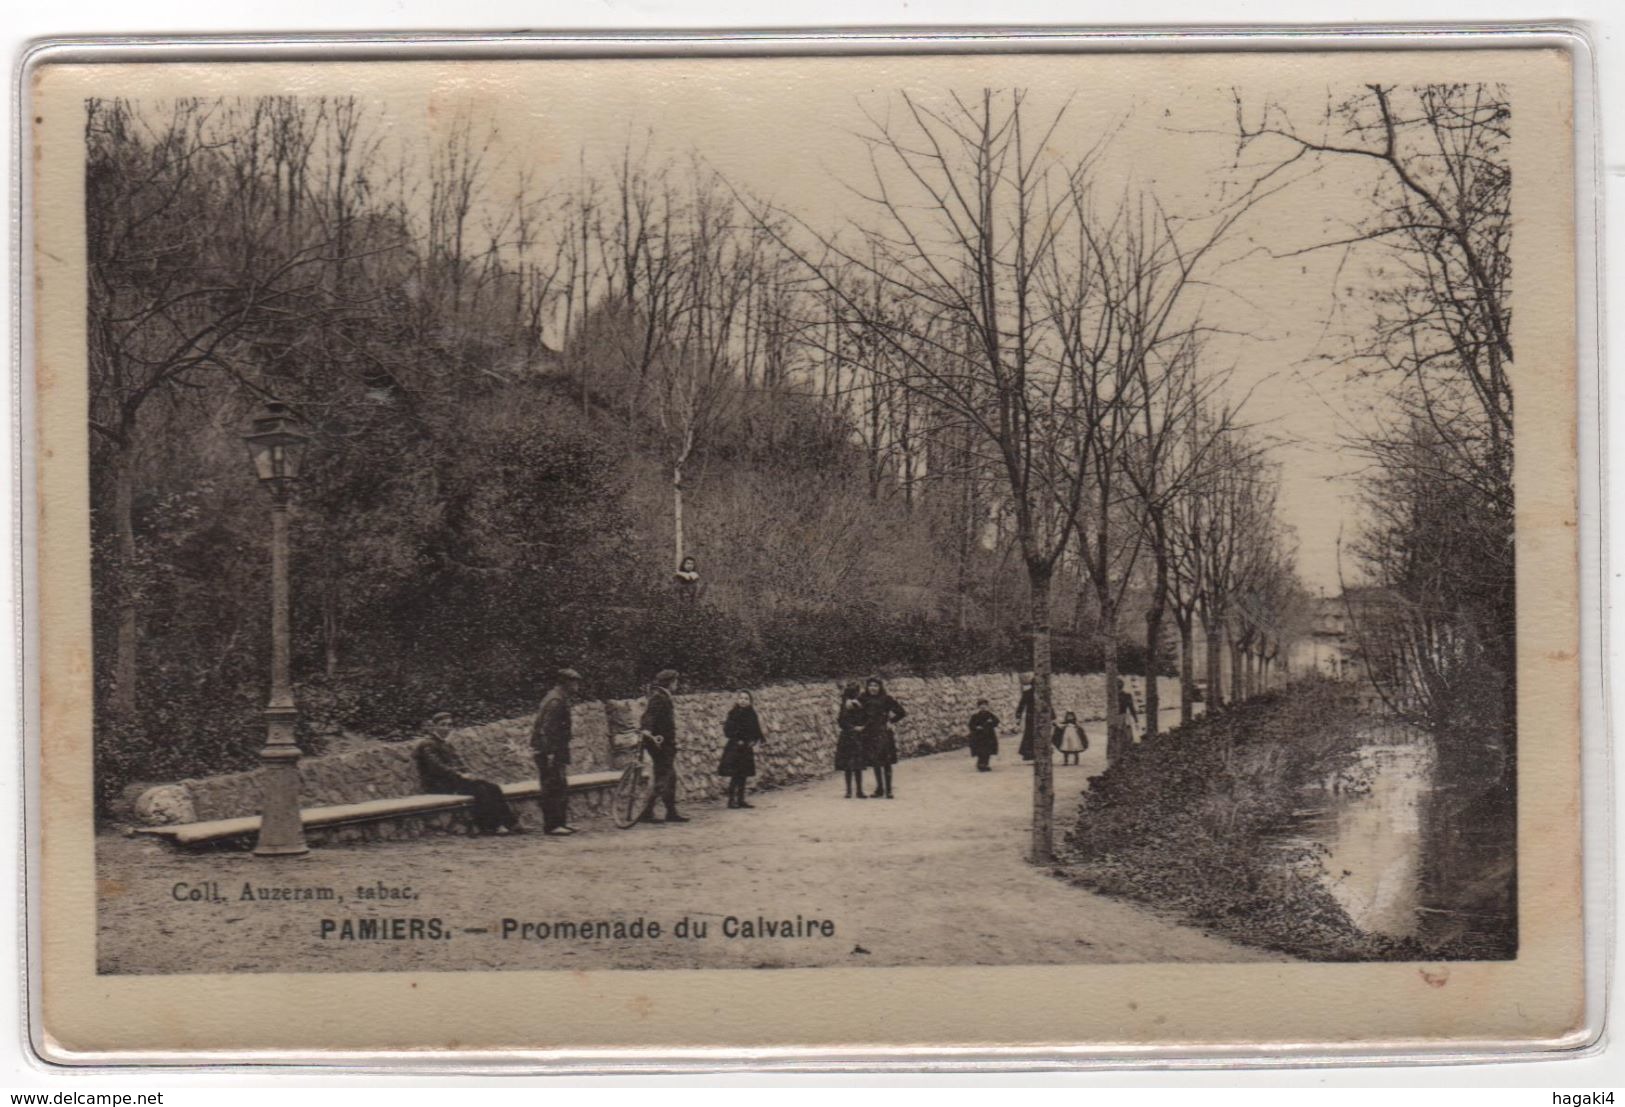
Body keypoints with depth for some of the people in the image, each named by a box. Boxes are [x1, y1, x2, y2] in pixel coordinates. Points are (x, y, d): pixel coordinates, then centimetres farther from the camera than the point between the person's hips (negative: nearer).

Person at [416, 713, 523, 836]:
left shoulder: (446, 745, 26)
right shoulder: (427, 745, -3)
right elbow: (437, 767, -17)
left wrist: (466, 775, -3)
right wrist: (460, 775, -23)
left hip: (455, 779, 8)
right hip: (440, 785, -8)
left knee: (493, 788, -13)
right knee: (479, 789, -29)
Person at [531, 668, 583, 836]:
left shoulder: (560, 699, 17)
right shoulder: (556, 701, -16)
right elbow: (547, 729, -22)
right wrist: (550, 753, -25)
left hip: (556, 752, 11)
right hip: (548, 752, -11)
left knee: (562, 787, 13)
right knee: (553, 787, -9)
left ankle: (561, 822, 18)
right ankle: (551, 825, -7)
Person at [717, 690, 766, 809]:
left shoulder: (752, 715, 6)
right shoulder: (733, 714, -7)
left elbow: (756, 731, 10)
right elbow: (728, 731, -11)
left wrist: (754, 741, -7)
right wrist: (738, 741, -18)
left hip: (747, 749, 5)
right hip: (734, 748, -5)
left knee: (743, 775, 8)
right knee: (735, 776, -7)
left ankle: (741, 800, 14)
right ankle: (731, 800, -1)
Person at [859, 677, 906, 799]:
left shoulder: (886, 699, -4)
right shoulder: (864, 700, 3)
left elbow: (901, 712, 0)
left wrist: (890, 721, -2)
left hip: (884, 734, -3)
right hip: (870, 734, 3)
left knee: (886, 763, -2)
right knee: (875, 763, 10)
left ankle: (888, 790, 2)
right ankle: (879, 788, 19)